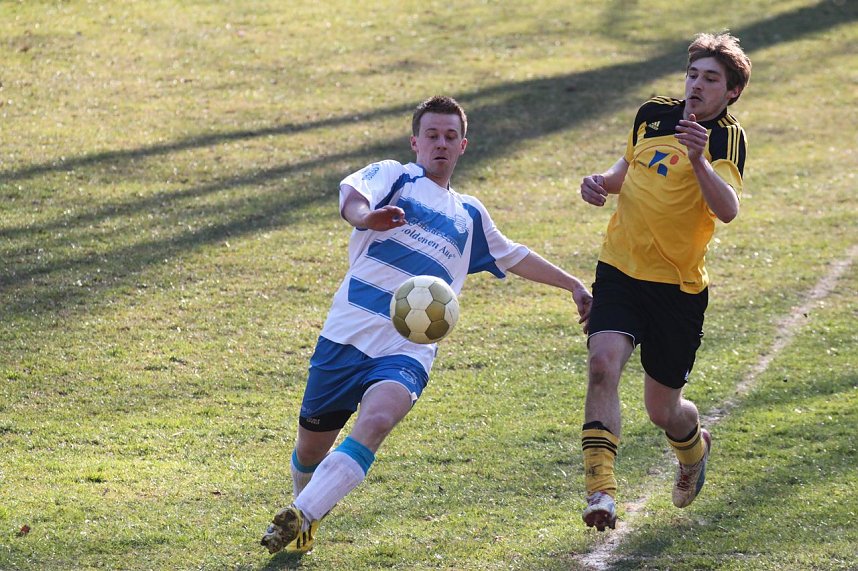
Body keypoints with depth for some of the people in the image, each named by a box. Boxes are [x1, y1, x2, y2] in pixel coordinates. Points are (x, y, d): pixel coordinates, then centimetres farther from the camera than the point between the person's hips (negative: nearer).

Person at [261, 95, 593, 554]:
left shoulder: (470, 216, 24)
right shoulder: (392, 177, 8)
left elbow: (515, 257, 41)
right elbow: (351, 193, -16)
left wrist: (573, 285, 39)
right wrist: (366, 216, -40)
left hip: (407, 352, 2)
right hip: (347, 336, -2)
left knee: (377, 419, -29)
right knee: (311, 445, 5)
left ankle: (301, 518, -32)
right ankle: (304, 502, 39)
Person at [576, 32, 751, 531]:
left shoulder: (727, 138, -11)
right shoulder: (653, 114, 5)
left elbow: (728, 210, -30)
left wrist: (699, 162, -45)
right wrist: (603, 182, 5)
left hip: (679, 287, -3)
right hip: (620, 270, 3)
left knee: (662, 409, 9)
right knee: (603, 364, -24)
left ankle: (695, 448, 46)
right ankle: (601, 490, -28)